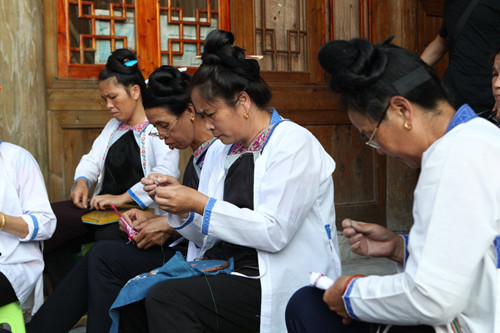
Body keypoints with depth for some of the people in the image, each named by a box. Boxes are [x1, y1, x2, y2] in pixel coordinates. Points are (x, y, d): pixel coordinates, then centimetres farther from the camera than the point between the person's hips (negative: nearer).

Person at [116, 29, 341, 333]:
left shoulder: (294, 143, -9)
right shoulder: (219, 151, 12)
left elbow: (274, 232, -19)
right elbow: (207, 237, 15)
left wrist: (200, 203, -17)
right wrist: (179, 202, -3)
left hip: (280, 285, -7)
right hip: (225, 269, 7)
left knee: (166, 298, -24)